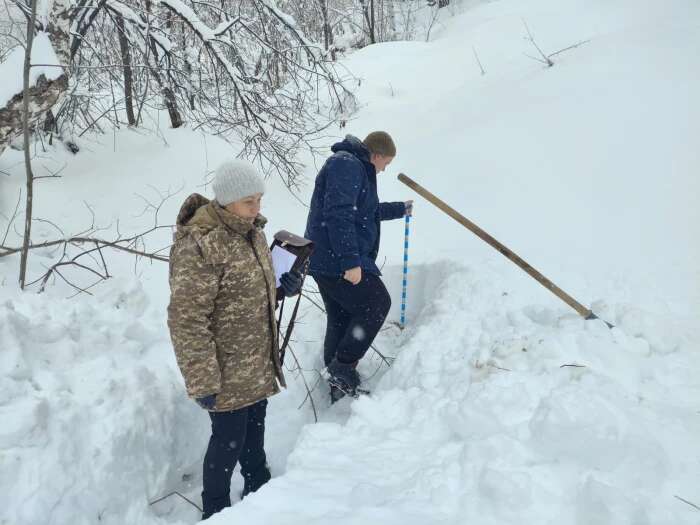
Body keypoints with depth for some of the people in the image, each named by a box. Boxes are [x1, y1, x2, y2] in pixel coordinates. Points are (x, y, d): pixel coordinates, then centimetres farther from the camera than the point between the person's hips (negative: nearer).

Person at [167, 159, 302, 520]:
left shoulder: (250, 229, 2)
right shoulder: (198, 245, -26)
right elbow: (186, 320, -24)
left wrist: (283, 288, -2)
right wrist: (203, 382, -22)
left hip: (257, 362, 8)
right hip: (227, 371, -8)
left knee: (254, 429, 25)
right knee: (229, 439, 8)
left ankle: (258, 486, 48)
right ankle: (215, 511, 32)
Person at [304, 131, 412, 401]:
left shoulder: (356, 167, 23)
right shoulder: (347, 165, -13)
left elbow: (368, 211, 38)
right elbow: (339, 214, -25)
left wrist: (400, 209, 49)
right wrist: (351, 261, -28)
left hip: (327, 260, 11)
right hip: (338, 261, -11)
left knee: (341, 320, 14)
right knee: (377, 303, -3)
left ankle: (339, 384, 23)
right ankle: (342, 367, -1)